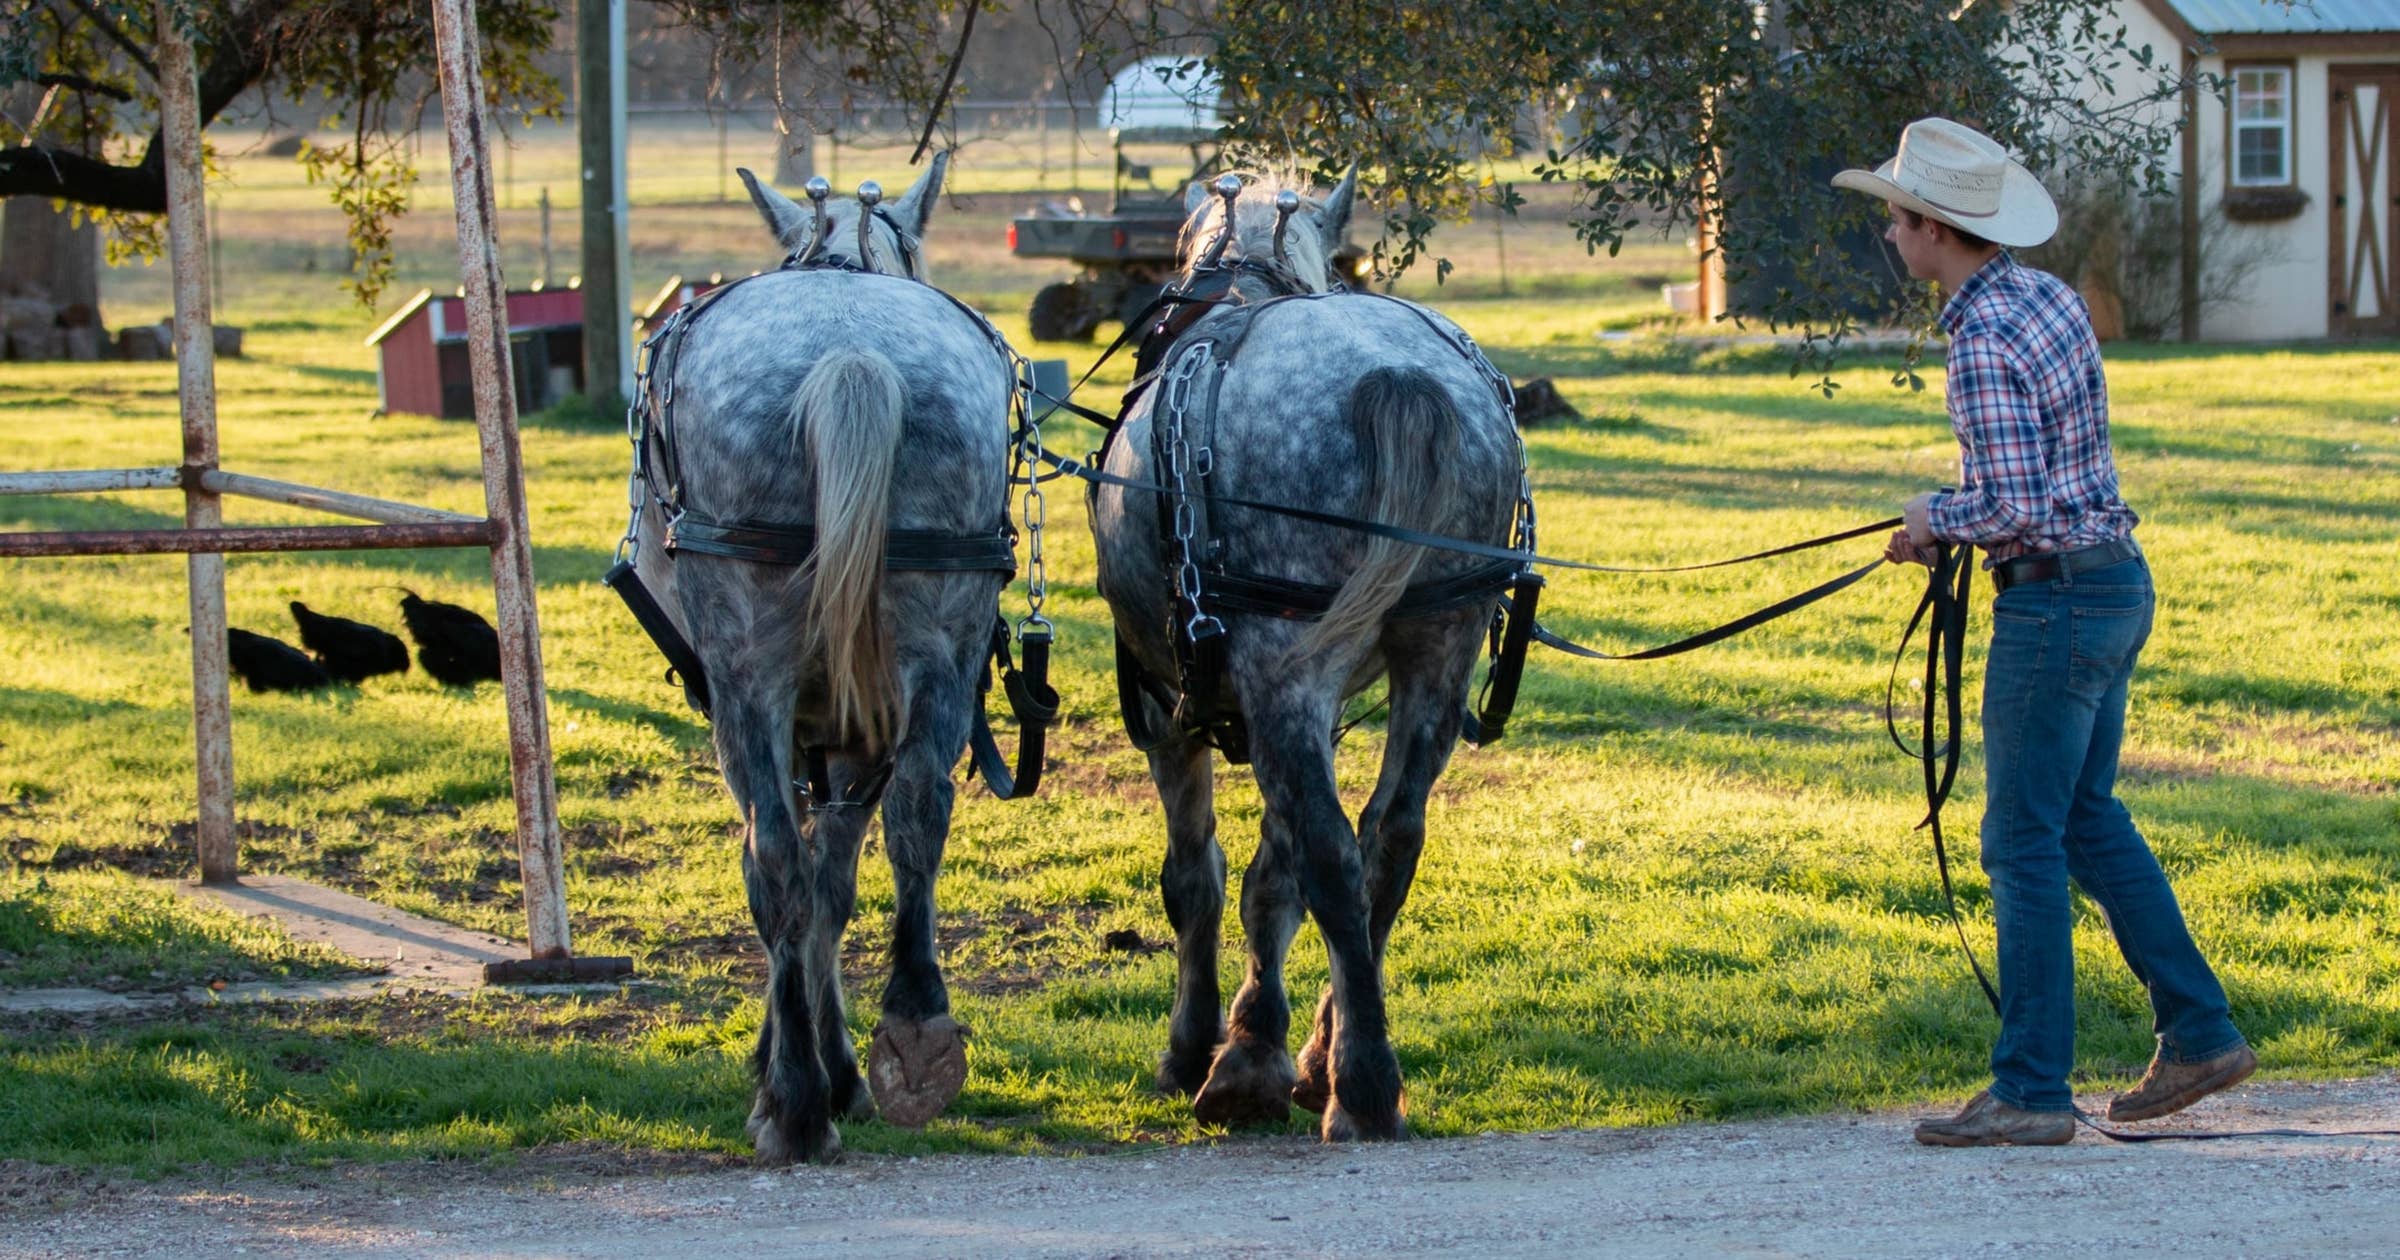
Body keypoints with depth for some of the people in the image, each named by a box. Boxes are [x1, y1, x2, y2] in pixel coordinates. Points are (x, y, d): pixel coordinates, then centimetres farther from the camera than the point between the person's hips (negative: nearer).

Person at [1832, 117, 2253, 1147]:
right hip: (2116, 576, 10)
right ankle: (2198, 1034, 22)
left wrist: (1936, 519, -7)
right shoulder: (2050, 298, 8)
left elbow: (2013, 513, -25)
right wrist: (1955, 513, 13)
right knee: (2088, 820, 19)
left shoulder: (1983, 343, -21)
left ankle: (2031, 1093, 1)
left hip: (2056, 597, -10)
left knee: (2025, 845, -3)